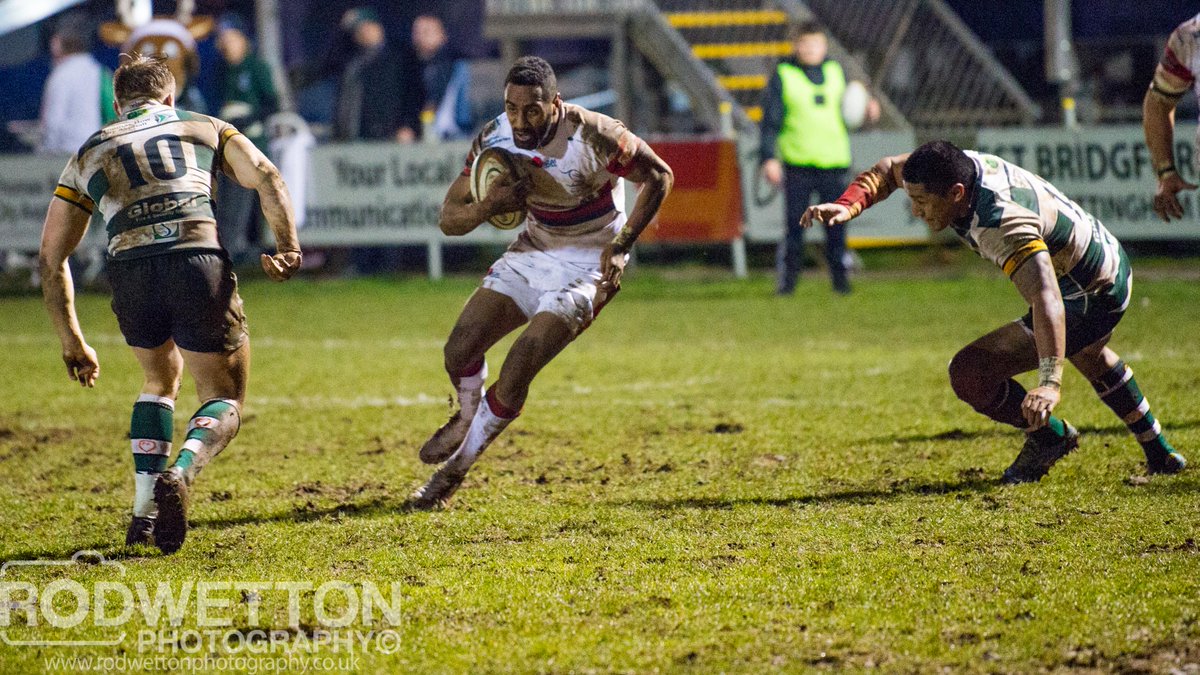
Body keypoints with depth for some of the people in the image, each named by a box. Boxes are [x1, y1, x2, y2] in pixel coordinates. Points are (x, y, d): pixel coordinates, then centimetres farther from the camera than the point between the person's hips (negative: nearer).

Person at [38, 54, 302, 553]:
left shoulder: (89, 153, 26)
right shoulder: (205, 127, 25)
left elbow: (51, 257, 23)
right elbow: (265, 178, 7)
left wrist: (72, 342, 27)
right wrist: (288, 246, -1)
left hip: (129, 271, 2)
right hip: (199, 264, -2)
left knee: (160, 381, 30)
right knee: (225, 401, 12)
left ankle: (144, 513, 18)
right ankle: (180, 473, -19)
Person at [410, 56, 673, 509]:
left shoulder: (591, 136, -27)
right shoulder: (494, 139, -12)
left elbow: (659, 176, -12)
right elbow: (449, 219, -6)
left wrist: (621, 246, -20)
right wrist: (488, 206, -29)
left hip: (587, 264, -5)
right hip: (532, 252, 5)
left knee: (515, 374, -17)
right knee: (460, 349, -6)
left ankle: (455, 469, 3)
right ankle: (468, 416, 30)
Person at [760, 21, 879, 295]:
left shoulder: (836, 72, 12)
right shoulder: (782, 76, 0)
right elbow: (771, 121, -1)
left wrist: (866, 110, 3)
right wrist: (769, 158, -9)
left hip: (834, 160, 3)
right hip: (797, 164, -3)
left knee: (836, 223, 3)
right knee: (794, 224, -2)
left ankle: (839, 275, 14)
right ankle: (787, 277, 6)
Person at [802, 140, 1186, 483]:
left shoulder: (1003, 224, -39)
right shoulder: (964, 165, -14)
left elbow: (1046, 298, -51)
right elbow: (888, 170, 4)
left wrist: (1049, 382, -61)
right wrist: (848, 206, -15)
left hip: (1090, 299, -10)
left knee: (969, 373, -17)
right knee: (1089, 355, 41)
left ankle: (1049, 437, 9)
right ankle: (1158, 453, 59)